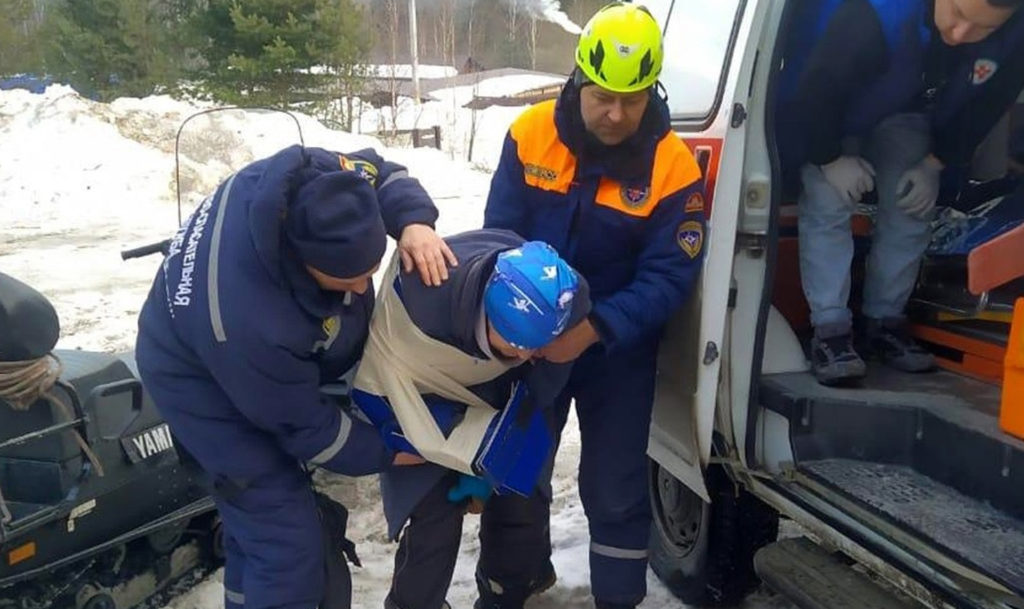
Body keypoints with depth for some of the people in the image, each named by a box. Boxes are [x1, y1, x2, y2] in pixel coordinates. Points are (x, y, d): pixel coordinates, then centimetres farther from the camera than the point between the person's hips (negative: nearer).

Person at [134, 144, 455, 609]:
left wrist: (414, 222, -28)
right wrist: (384, 453, -14)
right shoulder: (250, 323, -45)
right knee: (285, 541, -8)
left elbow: (380, 174, -7)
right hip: (207, 385, -8)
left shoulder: (310, 178, -30)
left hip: (270, 368, 8)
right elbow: (302, 425, -27)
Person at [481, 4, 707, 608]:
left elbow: (667, 279, -19)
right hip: (531, 340, 3)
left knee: (615, 490, 7)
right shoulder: (531, 133, -11)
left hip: (619, 353, -2)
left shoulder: (673, 167, -18)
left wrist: (594, 327, -32)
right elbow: (499, 235, -8)